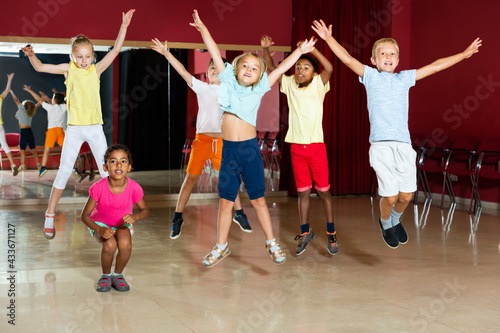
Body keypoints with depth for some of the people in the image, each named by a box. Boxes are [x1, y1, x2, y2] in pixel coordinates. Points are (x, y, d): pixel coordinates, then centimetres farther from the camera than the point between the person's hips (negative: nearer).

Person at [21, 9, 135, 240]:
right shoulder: (68, 69, 2)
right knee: (64, 171, 0)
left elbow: (116, 50, -3)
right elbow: (40, 67, 0)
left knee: (107, 170, 1)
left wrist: (124, 26, -9)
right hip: (74, 129, -1)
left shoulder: (96, 69, 3)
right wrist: (31, 55, -19)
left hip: (95, 128, 1)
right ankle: (49, 216, 8)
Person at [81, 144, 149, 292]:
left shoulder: (134, 188, -23)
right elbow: (85, 215, -16)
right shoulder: (98, 188, -27)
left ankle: (118, 275, 0)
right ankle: (105, 276, -1)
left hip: (122, 224, 1)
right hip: (100, 224, -1)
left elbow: (145, 210, -4)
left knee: (125, 245, -31)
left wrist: (135, 216, -27)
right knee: (110, 245, -32)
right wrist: (100, 230, -32)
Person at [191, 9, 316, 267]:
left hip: (250, 149, -1)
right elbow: (215, 53, 6)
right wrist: (203, 29, 7)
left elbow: (282, 67, 4)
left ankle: (272, 243, 18)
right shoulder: (228, 82, 6)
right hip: (228, 149, 1)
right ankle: (221, 247, 19)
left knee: (258, 199, 5)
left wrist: (300, 50, 2)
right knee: (225, 201, 6)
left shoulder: (259, 89, 4)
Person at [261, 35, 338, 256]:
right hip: (297, 147, 3)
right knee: (303, 191, 9)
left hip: (316, 146, -2)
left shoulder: (318, 85, -2)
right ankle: (305, 233, 19)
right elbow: (271, 69, 7)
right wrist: (265, 49, -7)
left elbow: (329, 68, -19)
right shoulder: (289, 85, 6)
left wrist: (311, 49, -25)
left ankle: (331, 233, 16)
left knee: (323, 190, 5)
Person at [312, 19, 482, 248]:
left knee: (406, 195, 2)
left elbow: (434, 67, 22)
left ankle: (395, 220, 35)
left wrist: (464, 54, 26)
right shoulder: (370, 76, 11)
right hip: (381, 144, -3)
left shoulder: (405, 78, 18)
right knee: (390, 196, -7)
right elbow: (348, 59, 0)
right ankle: (385, 223, 25)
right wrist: (329, 39, -10)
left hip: (404, 143, 3)